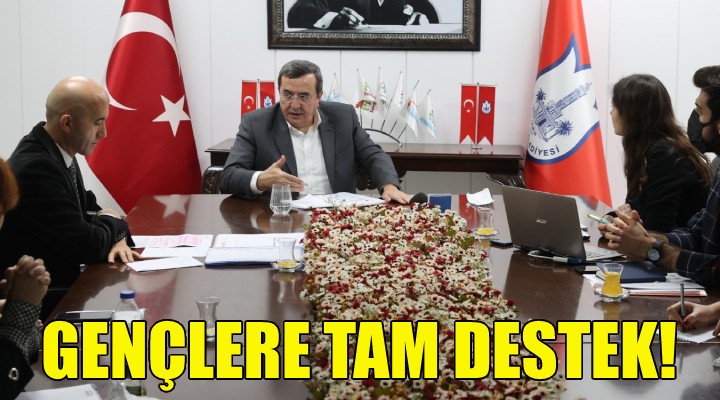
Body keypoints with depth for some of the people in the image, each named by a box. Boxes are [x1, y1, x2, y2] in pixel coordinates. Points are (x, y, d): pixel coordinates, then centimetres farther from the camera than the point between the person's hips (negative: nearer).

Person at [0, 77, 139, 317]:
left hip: (61, 281, 9)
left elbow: (88, 208, 15)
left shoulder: (57, 153, 3)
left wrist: (115, 238, -6)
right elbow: (86, 246, -24)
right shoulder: (35, 167, -26)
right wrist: (113, 224, -3)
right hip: (40, 300, -9)